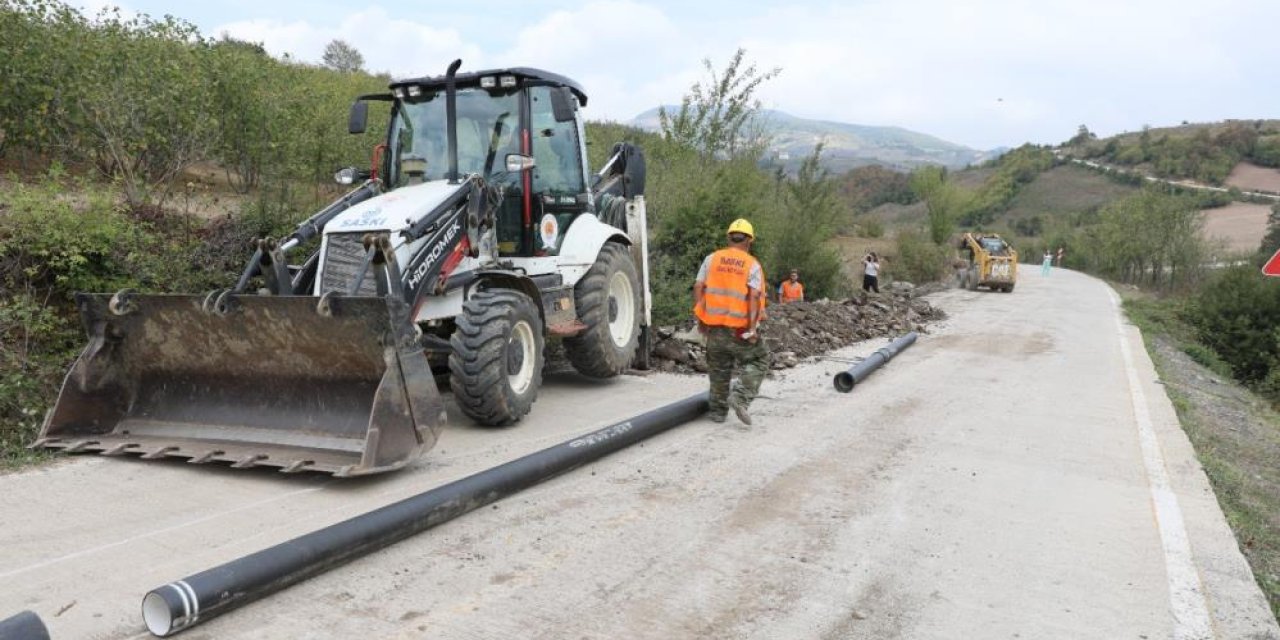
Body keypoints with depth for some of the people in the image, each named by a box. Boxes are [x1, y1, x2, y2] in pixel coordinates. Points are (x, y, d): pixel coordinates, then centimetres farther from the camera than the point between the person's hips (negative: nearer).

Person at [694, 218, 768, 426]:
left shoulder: (712, 259, 4)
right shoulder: (752, 264, -3)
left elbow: (698, 287, -1)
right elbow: (754, 296, -14)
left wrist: (700, 318, 6)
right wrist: (752, 327, -14)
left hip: (714, 326, 3)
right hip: (741, 329, -3)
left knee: (719, 370, 16)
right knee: (758, 362, 14)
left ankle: (718, 411, 24)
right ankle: (740, 398, -4)